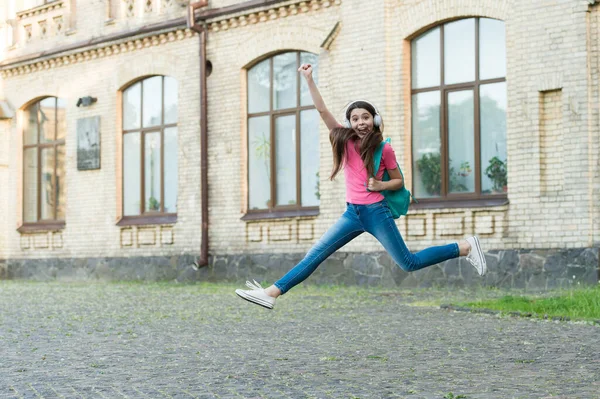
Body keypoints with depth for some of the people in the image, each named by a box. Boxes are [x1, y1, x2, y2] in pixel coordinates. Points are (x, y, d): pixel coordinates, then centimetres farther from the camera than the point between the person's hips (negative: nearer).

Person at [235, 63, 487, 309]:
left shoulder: (383, 149, -6)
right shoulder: (345, 140, 4)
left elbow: (398, 182, 4)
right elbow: (322, 110, -2)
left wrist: (380, 185, -16)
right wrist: (309, 79, -9)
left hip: (376, 212, -4)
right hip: (352, 213, 4)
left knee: (409, 263, 0)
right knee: (315, 255, -2)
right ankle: (271, 293, -6)